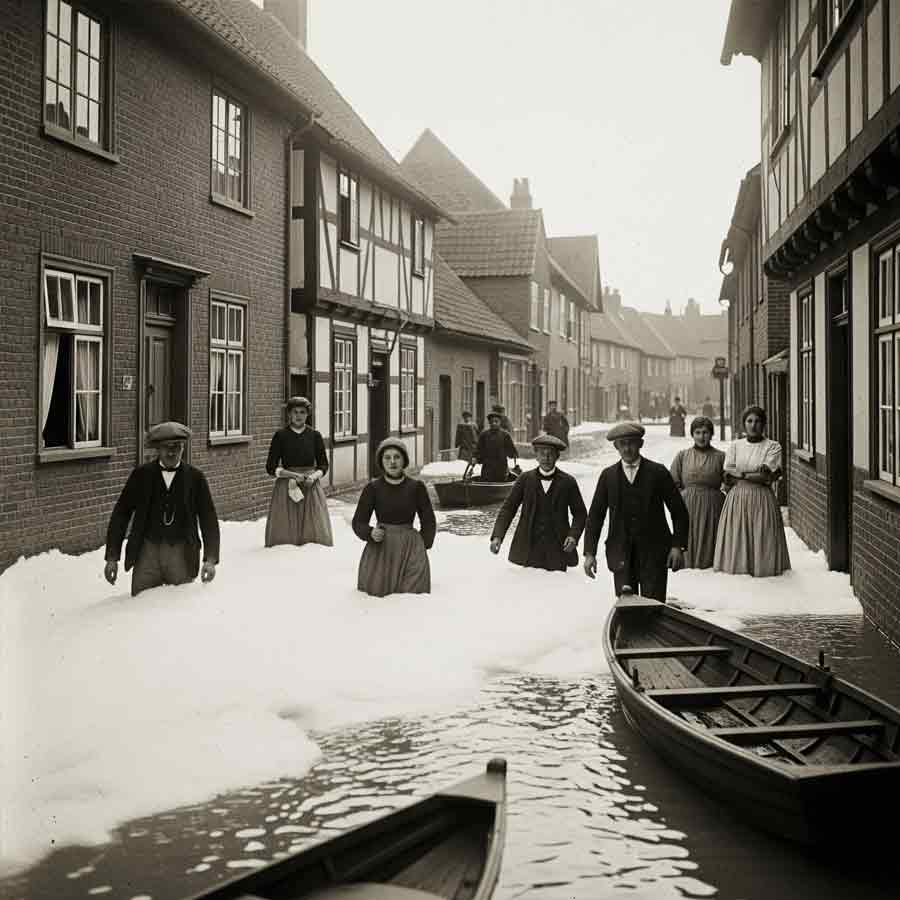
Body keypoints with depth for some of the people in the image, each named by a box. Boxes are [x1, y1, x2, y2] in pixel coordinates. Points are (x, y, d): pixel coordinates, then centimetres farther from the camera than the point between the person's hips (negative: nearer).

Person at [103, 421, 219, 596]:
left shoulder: (195, 478, 4)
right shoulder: (141, 475, 5)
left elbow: (209, 519, 3)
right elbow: (120, 514, 7)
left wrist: (210, 559, -8)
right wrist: (112, 557, 2)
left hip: (182, 555, 0)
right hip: (148, 551, 0)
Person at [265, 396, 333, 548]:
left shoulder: (315, 435, 5)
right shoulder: (280, 435, 1)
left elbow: (323, 465, 9)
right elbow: (271, 467, 0)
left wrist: (313, 476, -12)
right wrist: (293, 474, -13)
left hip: (311, 487, 1)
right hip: (286, 488, -1)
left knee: (314, 530, -2)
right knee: (284, 534, -3)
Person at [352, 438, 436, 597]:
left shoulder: (416, 487, -1)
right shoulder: (373, 488, -2)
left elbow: (429, 521, 8)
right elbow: (359, 522, 1)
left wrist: (422, 546, 0)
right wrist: (370, 533, -18)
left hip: (410, 549, 0)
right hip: (380, 549, 0)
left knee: (414, 591, -7)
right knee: (376, 590, -1)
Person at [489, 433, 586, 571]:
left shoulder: (568, 482, 5)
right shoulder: (525, 479, 6)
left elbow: (580, 513, 10)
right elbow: (508, 508, 2)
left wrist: (573, 535, -8)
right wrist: (497, 536, -12)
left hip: (557, 549, 0)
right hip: (528, 548, 0)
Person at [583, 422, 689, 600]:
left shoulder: (658, 472, 2)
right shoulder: (608, 476, 7)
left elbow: (679, 512, 4)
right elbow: (595, 515, 8)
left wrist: (678, 546, -7)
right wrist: (589, 552, 1)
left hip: (654, 553, -2)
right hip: (621, 556, 2)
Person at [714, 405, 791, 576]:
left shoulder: (773, 447, 3)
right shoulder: (734, 446, 10)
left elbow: (767, 477, -9)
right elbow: (727, 477, 0)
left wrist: (741, 475, -7)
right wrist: (755, 474, -6)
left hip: (762, 500, -2)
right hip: (737, 499, 2)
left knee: (762, 539, -4)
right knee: (736, 541, 0)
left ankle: (762, 568, 4)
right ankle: (737, 567, 7)